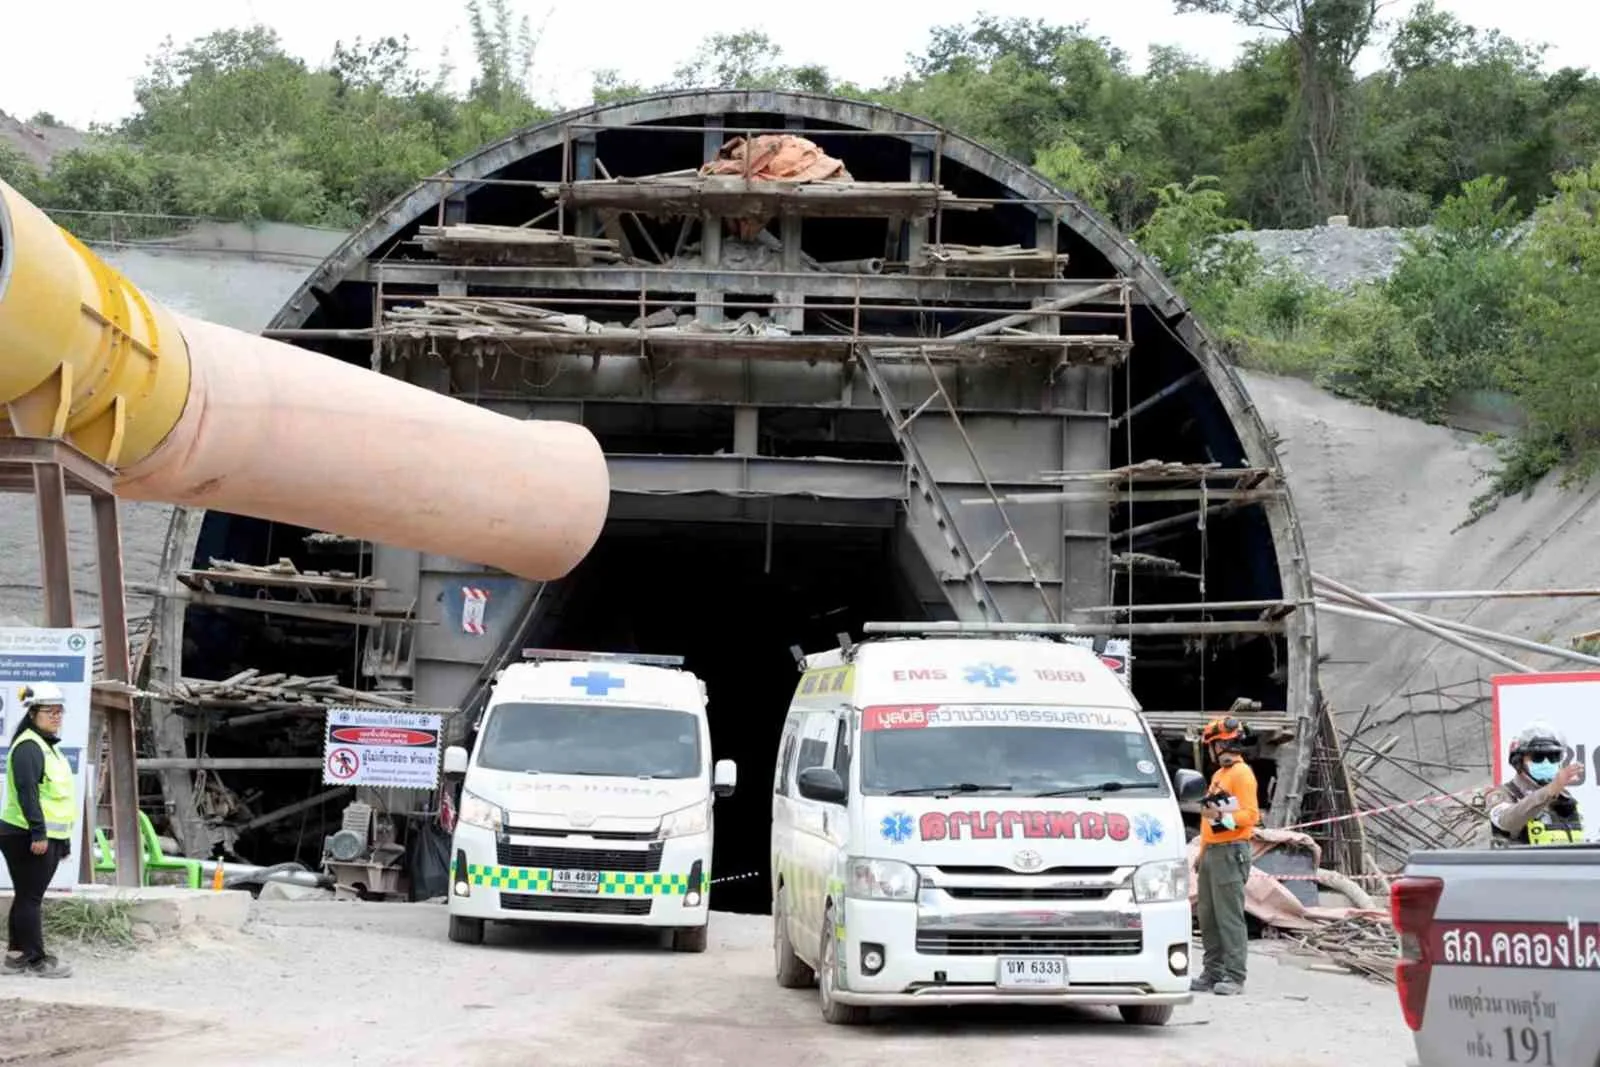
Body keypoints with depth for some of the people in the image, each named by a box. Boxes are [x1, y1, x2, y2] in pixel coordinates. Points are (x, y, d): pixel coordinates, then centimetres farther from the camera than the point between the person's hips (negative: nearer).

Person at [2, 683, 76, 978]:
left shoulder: (49, 746, 19)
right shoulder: (28, 747, -13)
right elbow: (27, 791, -22)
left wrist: (64, 840, 25)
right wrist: (38, 832, -27)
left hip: (48, 836, 10)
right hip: (28, 837, -10)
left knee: (27, 897, 13)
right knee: (30, 898, -6)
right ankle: (36, 959, -5)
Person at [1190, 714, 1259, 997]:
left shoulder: (1242, 774, -8)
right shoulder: (1219, 774, 21)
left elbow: (1250, 814, -16)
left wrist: (1221, 816, -27)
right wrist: (1203, 852, 24)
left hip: (1231, 853, -9)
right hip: (1212, 853, 10)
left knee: (1230, 917, -10)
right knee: (1208, 917, 9)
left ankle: (1234, 977, -10)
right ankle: (1212, 973, 14)